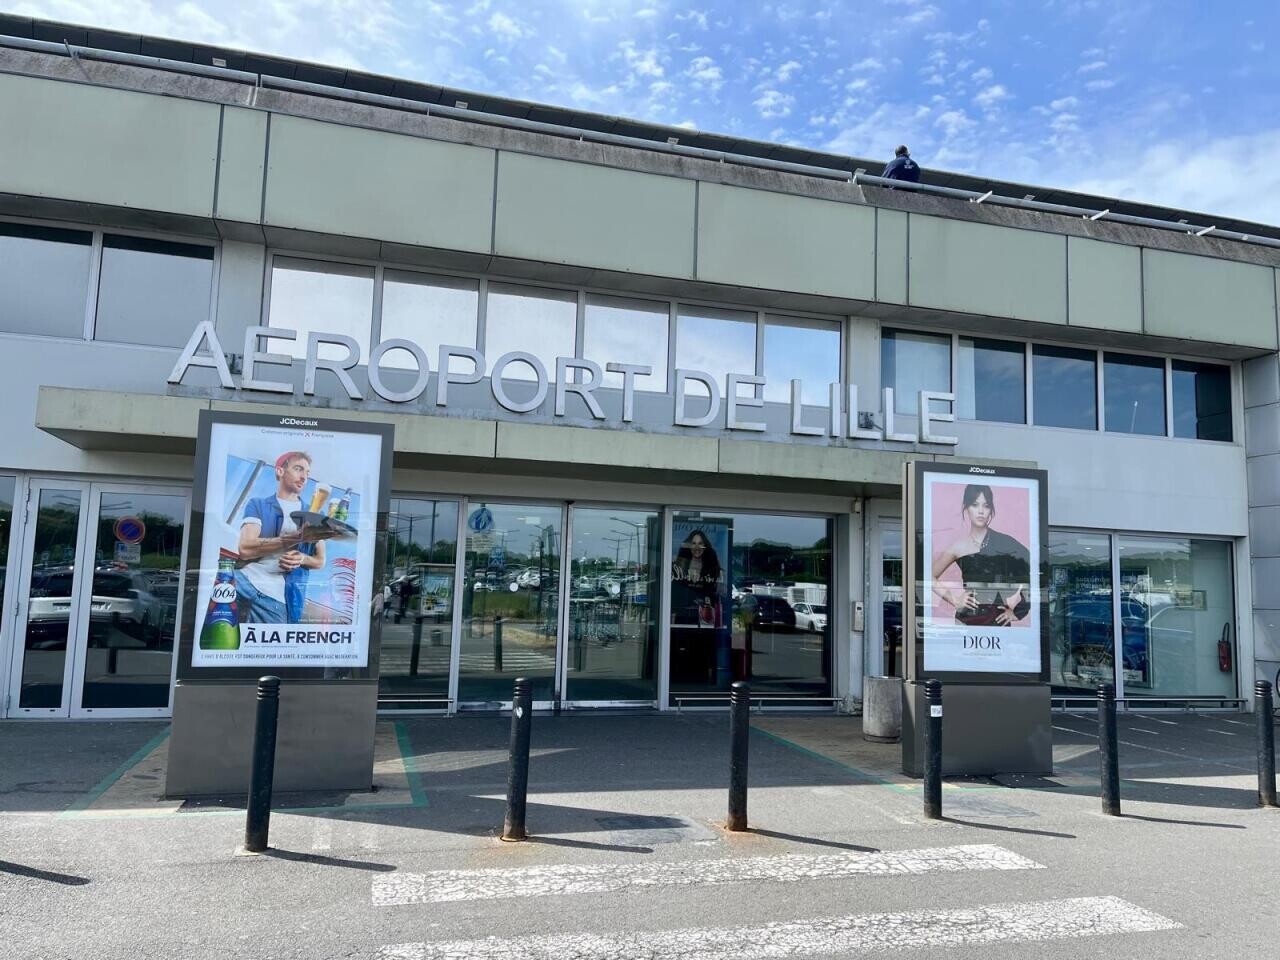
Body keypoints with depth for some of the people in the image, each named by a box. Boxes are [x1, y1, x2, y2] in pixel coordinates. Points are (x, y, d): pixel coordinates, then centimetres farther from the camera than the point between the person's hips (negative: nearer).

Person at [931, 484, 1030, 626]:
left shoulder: (1004, 542, -2)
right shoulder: (958, 547, 1)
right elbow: (931, 578, 10)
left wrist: (1016, 610, -5)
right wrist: (954, 600, 1)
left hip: (999, 620, 0)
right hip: (967, 620, 0)